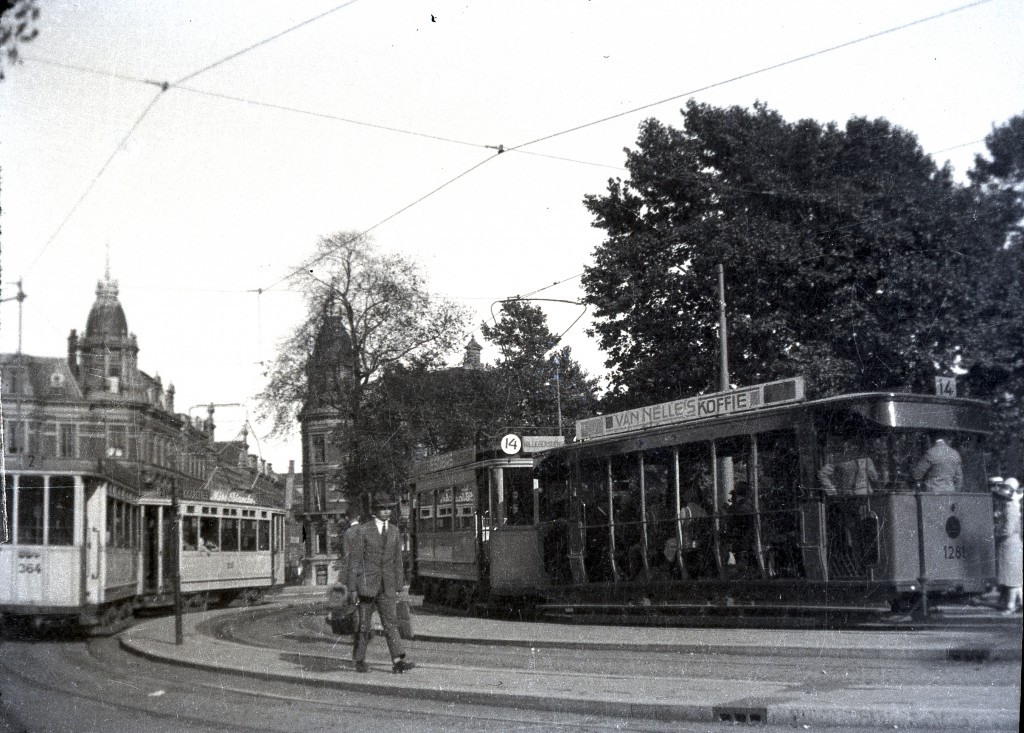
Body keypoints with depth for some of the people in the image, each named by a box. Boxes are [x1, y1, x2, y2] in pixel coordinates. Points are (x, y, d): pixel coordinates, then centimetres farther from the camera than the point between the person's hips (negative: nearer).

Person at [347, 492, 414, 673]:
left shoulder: (394, 530, 9)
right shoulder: (362, 530, -5)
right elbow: (354, 559, -5)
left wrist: (399, 586, 11)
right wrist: (352, 589, -8)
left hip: (387, 586, 3)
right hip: (367, 584, -3)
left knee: (391, 622, -7)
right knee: (365, 625, 4)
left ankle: (398, 662, -16)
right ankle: (359, 660, 19)